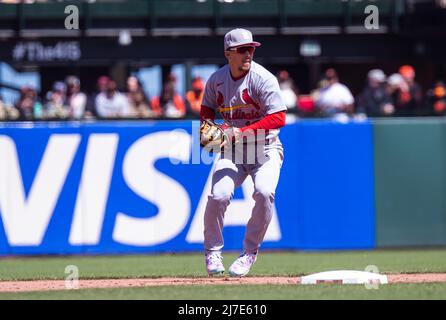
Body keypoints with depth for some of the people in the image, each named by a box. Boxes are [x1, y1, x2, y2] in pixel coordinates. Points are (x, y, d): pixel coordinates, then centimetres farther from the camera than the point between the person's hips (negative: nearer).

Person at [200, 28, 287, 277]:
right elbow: (207, 109, 19)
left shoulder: (263, 79, -14)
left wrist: (242, 132, -27)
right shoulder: (216, 80, 1)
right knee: (218, 195, -18)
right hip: (232, 150, 3)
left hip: (265, 148, -3)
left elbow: (278, 118, -21)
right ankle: (213, 251, 5)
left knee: (264, 192, -27)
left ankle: (250, 252, -8)